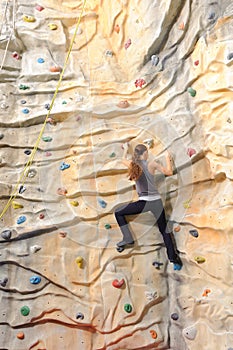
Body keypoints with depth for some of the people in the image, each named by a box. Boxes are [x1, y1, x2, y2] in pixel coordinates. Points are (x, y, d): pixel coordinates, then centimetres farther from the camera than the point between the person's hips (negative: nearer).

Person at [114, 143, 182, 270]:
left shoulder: (133, 165, 3)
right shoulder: (152, 164, 0)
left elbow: (124, 159, 26)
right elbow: (169, 172, 6)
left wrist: (126, 149, 45)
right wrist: (168, 158, 20)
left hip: (144, 202, -1)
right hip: (157, 202, 1)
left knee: (118, 212, 16)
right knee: (165, 230, 13)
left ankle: (128, 238, 6)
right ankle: (174, 258, 14)